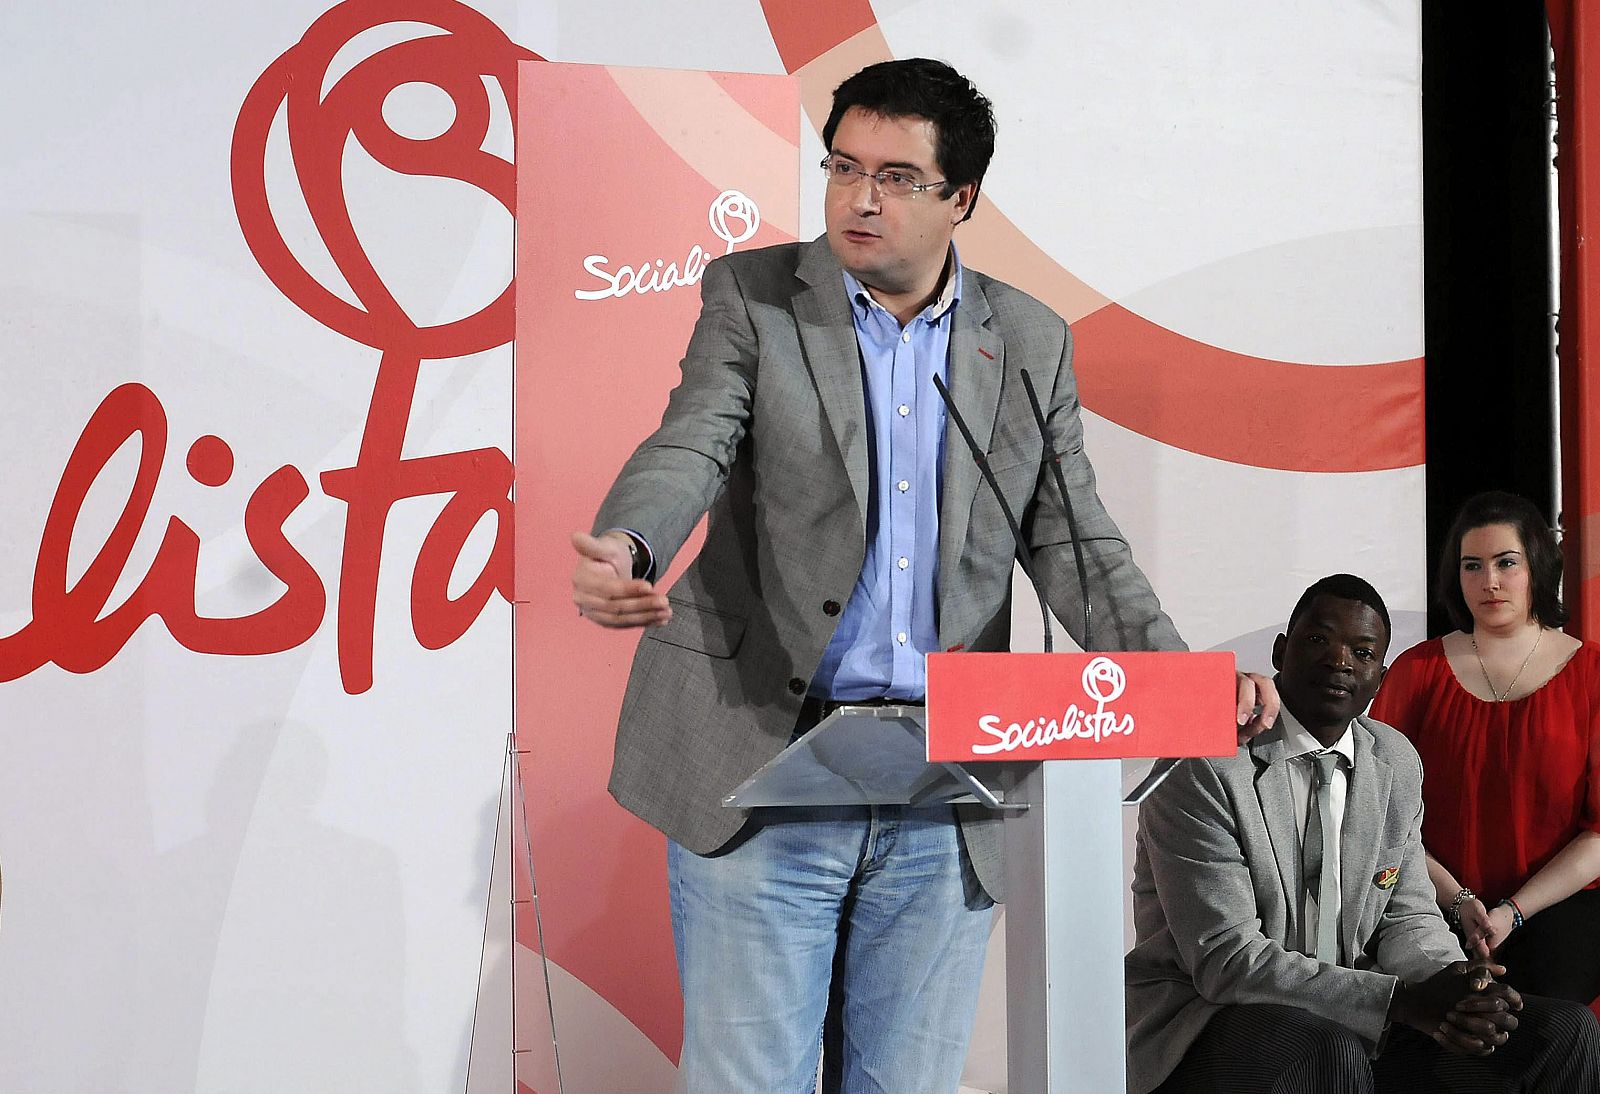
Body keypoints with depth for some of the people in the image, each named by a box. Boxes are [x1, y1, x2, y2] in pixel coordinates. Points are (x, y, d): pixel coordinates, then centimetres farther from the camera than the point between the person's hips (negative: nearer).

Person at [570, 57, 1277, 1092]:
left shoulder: (1033, 344, 10)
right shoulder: (751, 296, 3)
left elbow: (1074, 540, 8)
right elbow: (689, 446, -12)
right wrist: (623, 551, -35)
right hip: (766, 774, -2)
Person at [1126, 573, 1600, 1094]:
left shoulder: (1398, 765, 9)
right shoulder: (1202, 768, -15)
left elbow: (1407, 917, 11)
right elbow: (1226, 958, -21)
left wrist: (1453, 982, -15)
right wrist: (1401, 1000, -28)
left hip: (1349, 1022, 7)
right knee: (1324, 1046, -39)